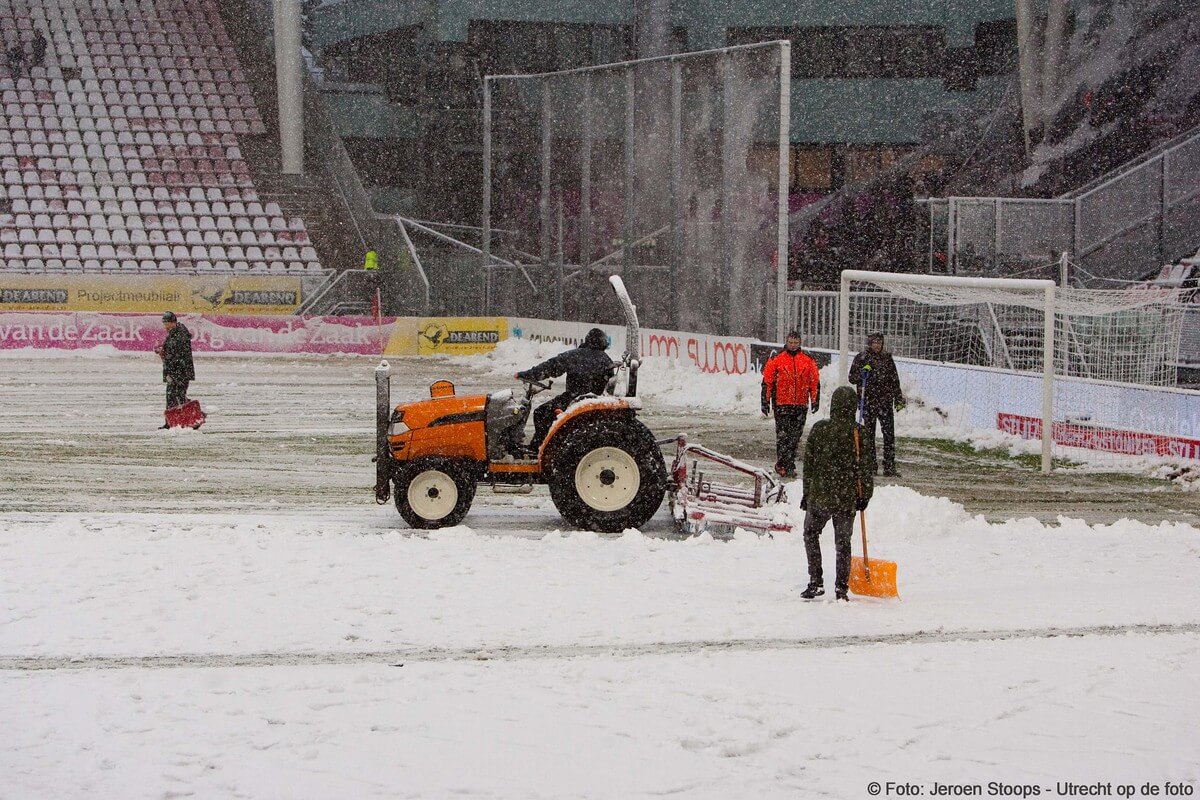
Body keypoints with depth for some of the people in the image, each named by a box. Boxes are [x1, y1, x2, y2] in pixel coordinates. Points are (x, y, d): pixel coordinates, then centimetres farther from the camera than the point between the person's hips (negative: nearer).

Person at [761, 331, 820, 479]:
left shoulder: (808, 361, 10)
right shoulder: (776, 359, 2)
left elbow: (815, 382, 16)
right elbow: (767, 382, 4)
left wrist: (815, 401, 10)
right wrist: (765, 403, 1)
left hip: (801, 405, 3)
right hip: (782, 404, -3)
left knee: (795, 437, 5)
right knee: (783, 435, -10)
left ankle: (789, 465, 13)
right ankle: (782, 465, -7)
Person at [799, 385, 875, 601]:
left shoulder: (819, 429, -5)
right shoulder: (859, 433, -6)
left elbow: (809, 464, 1)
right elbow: (865, 467, -2)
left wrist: (806, 494, 10)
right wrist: (864, 495, 10)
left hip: (819, 496, 0)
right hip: (847, 499, 0)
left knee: (811, 535, 18)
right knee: (843, 542, 12)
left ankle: (816, 582, 11)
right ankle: (841, 587, 11)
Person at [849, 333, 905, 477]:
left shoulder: (887, 358, 11)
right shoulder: (861, 358, 3)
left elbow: (895, 380, 16)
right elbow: (852, 378, 3)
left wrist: (899, 399, 14)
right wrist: (862, 373, -17)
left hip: (885, 402, 2)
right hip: (868, 402, -2)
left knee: (889, 434, -4)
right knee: (869, 434, 3)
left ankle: (889, 467, -3)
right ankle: (871, 466, 9)